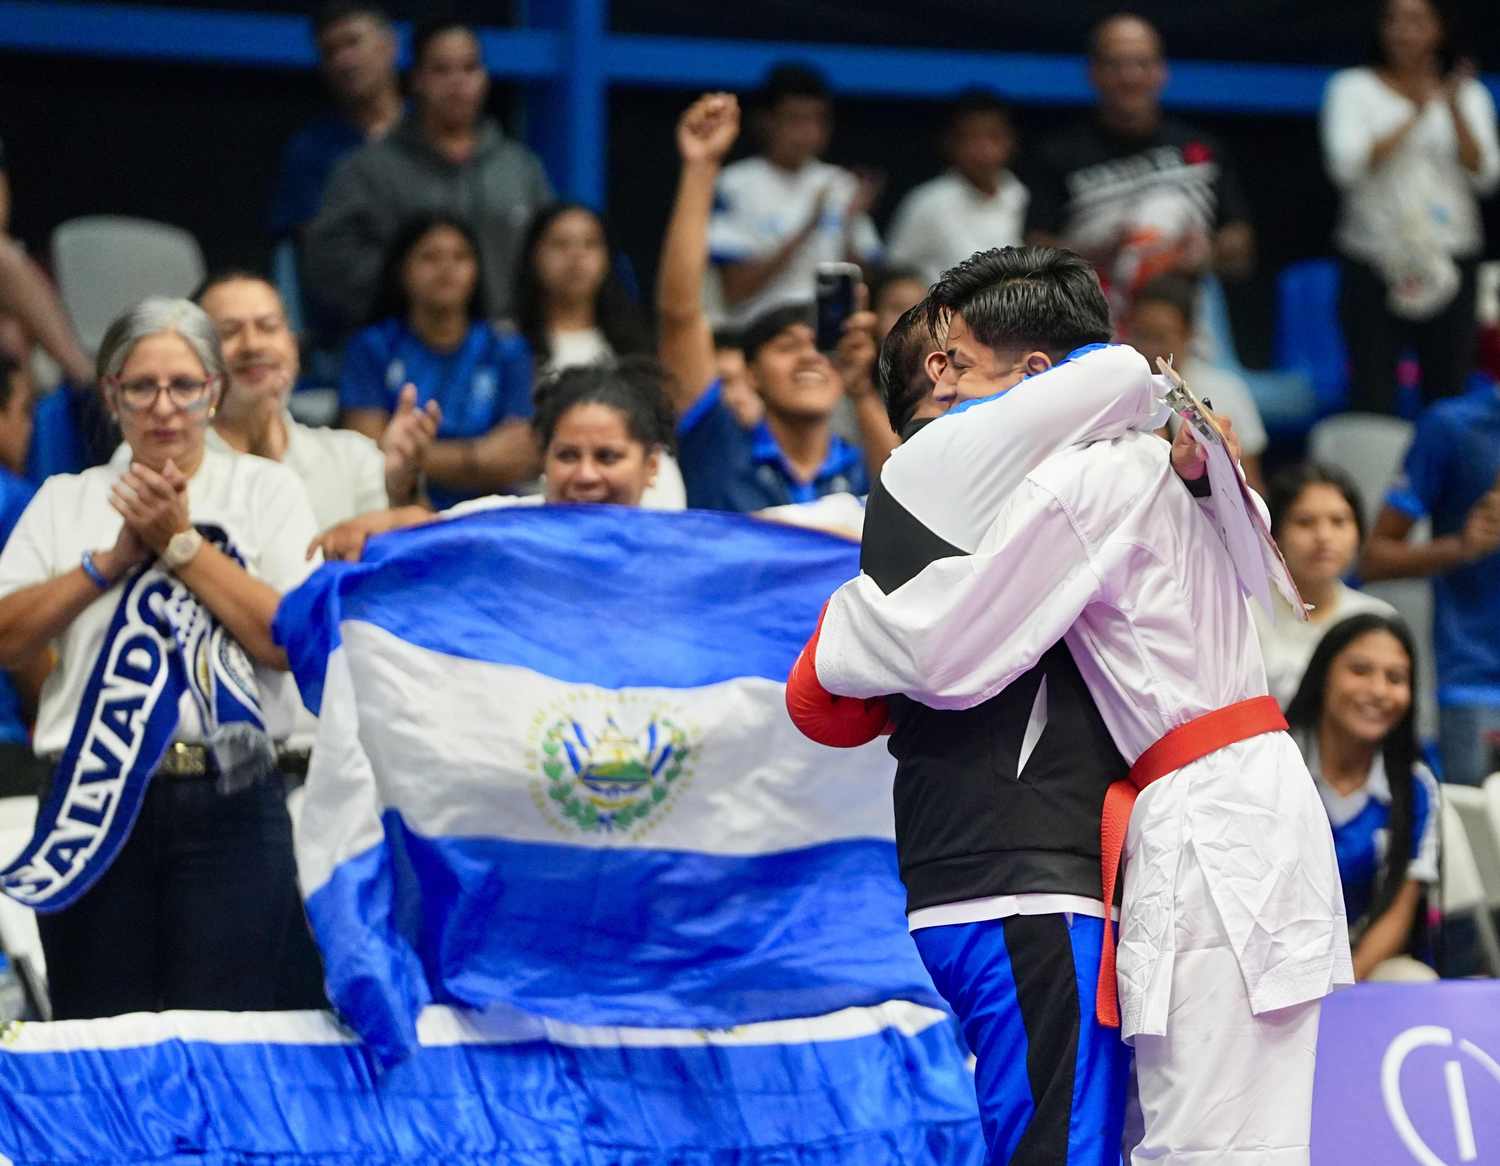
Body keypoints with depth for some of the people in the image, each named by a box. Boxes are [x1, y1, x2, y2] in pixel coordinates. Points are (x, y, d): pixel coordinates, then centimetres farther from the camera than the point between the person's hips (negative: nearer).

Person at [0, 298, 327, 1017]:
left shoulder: (264, 490, 8)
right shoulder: (65, 501, 13)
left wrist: (180, 542, -6)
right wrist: (113, 558, -5)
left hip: (228, 804, -2)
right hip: (94, 804, 2)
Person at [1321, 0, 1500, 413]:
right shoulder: (1354, 88, 5)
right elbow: (1347, 165, -10)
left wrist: (1455, 111, -12)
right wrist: (1415, 117, -12)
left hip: (1450, 263, 2)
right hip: (1374, 264, -2)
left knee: (1449, 393, -1)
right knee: (1372, 396, -8)